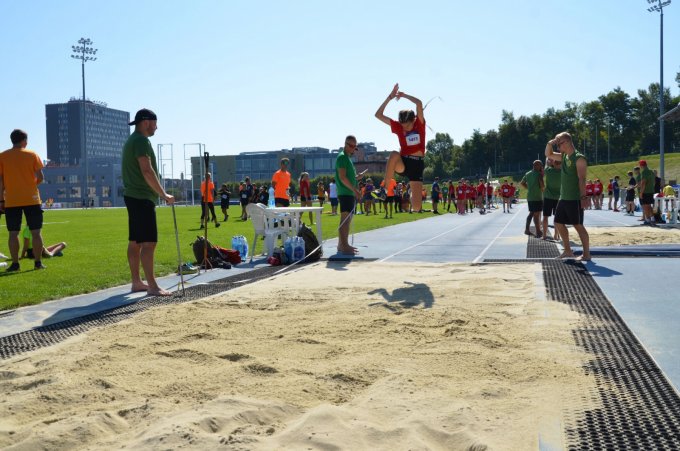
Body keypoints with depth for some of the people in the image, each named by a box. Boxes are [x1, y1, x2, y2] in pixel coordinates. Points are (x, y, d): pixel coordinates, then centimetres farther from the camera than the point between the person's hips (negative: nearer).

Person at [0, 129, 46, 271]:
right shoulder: (32, 154, 0)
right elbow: (40, 177, -5)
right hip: (32, 199, -1)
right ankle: (38, 262, 5)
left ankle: (15, 264, 4)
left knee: (13, 233, 5)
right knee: (36, 232, 5)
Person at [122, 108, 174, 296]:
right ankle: (152, 286, -10)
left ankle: (136, 282, 17)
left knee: (135, 242, 11)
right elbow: (147, 171, -21)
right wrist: (163, 194, -18)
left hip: (133, 196, 11)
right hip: (142, 198, -11)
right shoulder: (141, 140, -12)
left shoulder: (131, 141, 20)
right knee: (148, 243, -11)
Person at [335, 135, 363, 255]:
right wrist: (355, 189, -19)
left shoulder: (348, 158, 22)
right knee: (345, 219, -13)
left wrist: (356, 177, 12)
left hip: (350, 193, 10)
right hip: (345, 193, -10)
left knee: (348, 220, 13)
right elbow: (342, 177, -17)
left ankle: (343, 245, 19)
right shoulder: (342, 157, -8)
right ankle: (343, 246, -16)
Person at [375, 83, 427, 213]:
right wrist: (390, 97, -6)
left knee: (417, 207, -8)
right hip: (402, 163, 0)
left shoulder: (420, 124, -2)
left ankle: (413, 194, 32)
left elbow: (419, 103, -19)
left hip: (417, 164, 0)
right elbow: (378, 115, -3)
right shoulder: (398, 127, 2)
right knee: (394, 154, -40)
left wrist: (404, 95, -8)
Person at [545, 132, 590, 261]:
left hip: (574, 199, -9)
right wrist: (550, 143, 5)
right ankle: (568, 251, 23)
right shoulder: (564, 157, 12)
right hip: (563, 198, 9)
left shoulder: (579, 158, -13)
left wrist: (583, 197, -23)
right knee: (558, 223, 13)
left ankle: (586, 254, 4)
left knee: (578, 225, -4)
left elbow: (582, 179, -19)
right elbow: (548, 154, 25)